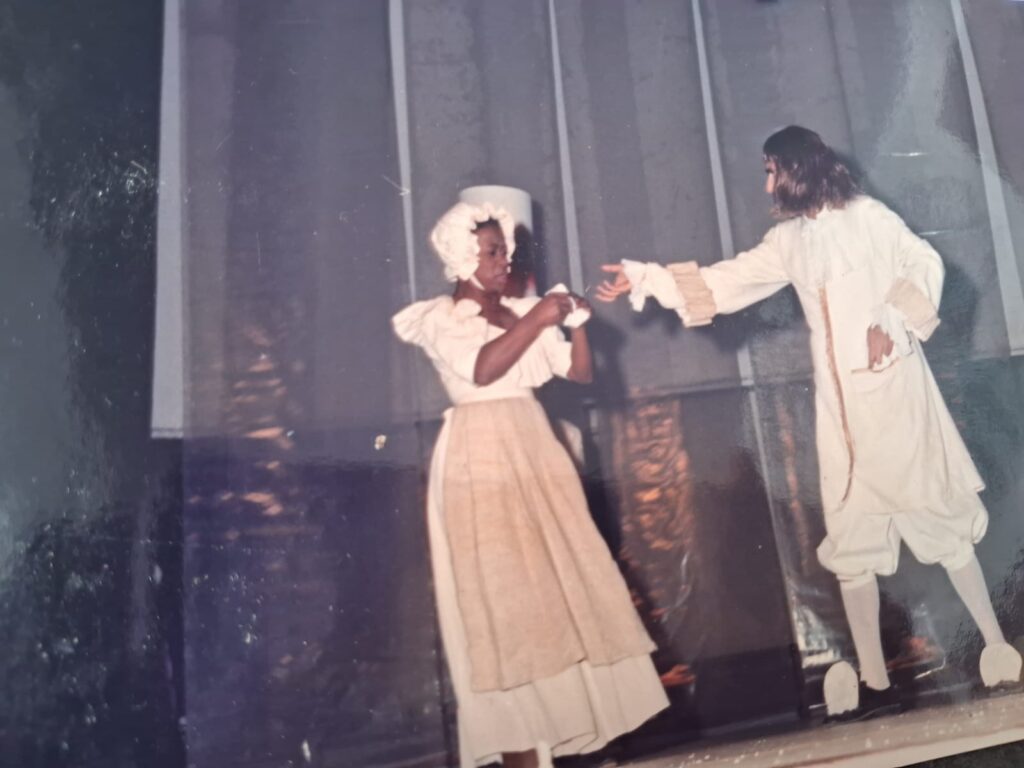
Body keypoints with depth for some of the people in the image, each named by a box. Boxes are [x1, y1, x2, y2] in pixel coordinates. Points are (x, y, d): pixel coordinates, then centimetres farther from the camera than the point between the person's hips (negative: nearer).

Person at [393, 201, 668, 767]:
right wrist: (537, 320, -16)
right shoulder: (440, 319, -2)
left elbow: (580, 372, 12)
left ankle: (565, 720, 18)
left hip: (535, 452, 6)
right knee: (501, 593, -4)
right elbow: (482, 369, -21)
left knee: (557, 581, 6)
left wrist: (575, 323, -2)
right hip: (481, 462, -6)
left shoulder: (522, 313, 12)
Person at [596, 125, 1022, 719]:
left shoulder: (866, 215, 1)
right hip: (841, 403, 5)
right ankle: (875, 680, 12)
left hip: (893, 386, -4)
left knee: (937, 512, 2)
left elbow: (925, 263, 0)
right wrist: (647, 280, 3)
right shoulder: (789, 240, 13)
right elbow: (726, 281, 9)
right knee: (851, 534, 3)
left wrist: (894, 324, -13)